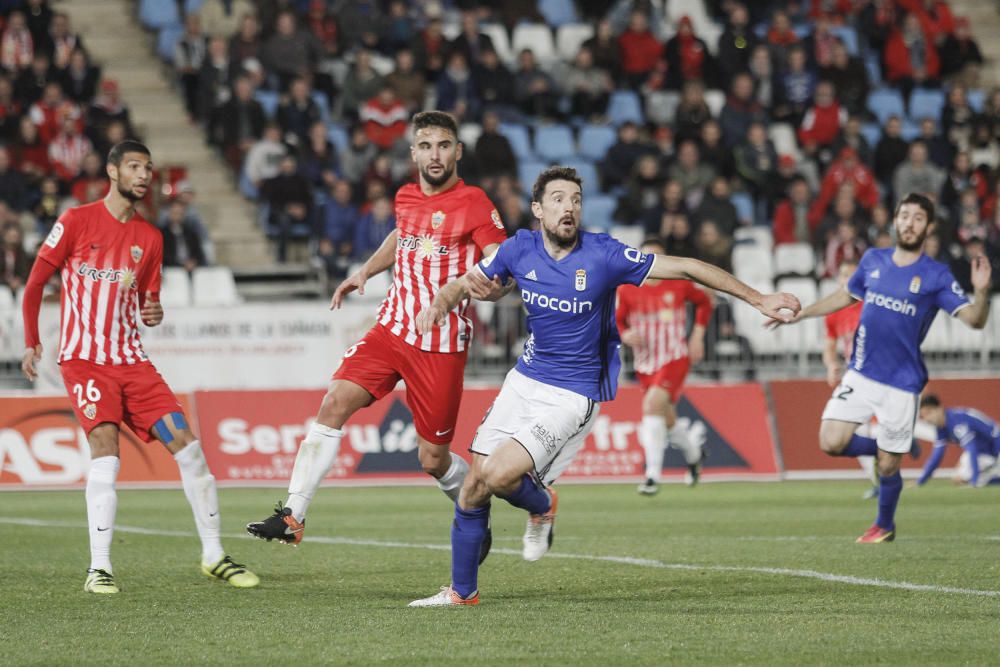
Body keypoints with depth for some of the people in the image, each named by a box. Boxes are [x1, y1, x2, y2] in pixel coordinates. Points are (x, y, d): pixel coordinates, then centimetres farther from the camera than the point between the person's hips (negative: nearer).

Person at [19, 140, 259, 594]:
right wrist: (31, 342, -3)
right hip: (84, 359, -5)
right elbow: (35, 284, 3)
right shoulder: (76, 221, -2)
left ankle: (213, 556, 6)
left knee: (185, 442, -5)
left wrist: (154, 313, -3)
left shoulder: (149, 237, 11)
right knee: (105, 447, -22)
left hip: (131, 359, 5)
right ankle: (99, 568, -17)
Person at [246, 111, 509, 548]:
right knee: (335, 403, -14)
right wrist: (365, 272, 25)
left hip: (441, 345, -5)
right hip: (392, 328, 5)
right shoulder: (406, 197, 9)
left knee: (433, 460, 0)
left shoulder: (472, 204, -10)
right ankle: (292, 516, -15)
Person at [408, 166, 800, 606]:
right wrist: (440, 303, -13)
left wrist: (758, 299, -13)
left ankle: (542, 505, 15)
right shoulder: (520, 250, -4)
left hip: (573, 396, -5)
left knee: (500, 476, -21)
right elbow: (463, 284, 11)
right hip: (524, 382, 5)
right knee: (475, 483, 0)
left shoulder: (603, 256, -17)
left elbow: (685, 268, -13)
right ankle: (462, 591, 17)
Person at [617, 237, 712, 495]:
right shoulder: (627, 290, -2)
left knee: (653, 404, -28)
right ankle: (694, 454, 47)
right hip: (646, 364, 4)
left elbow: (704, 303, 14)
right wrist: (625, 335, -18)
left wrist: (697, 336, 5)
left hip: (675, 358, -4)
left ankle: (653, 475, -27)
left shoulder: (679, 284, -4)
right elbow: (616, 322, 5)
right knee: (666, 422, 14)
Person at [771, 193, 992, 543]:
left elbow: (974, 319, -15)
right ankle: (884, 449, 17)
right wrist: (801, 313, 15)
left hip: (902, 384, -3)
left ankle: (884, 525, 30)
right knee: (831, 443, -12)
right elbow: (846, 296, 21)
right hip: (861, 375, 3)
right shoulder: (873, 260, 5)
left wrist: (981, 292, -34)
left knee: (887, 466, 3)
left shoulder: (936, 276, -7)